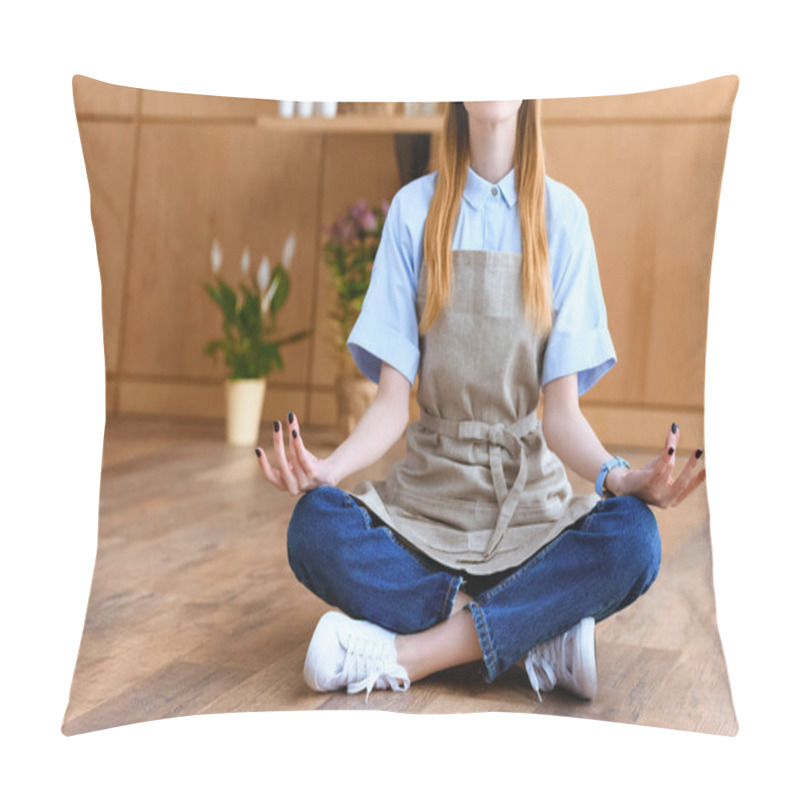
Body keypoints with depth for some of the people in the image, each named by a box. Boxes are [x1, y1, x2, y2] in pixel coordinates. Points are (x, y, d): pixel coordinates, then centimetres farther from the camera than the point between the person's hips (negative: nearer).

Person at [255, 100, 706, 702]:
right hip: (430, 489, 0)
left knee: (631, 537, -31)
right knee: (315, 529, -31)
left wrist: (617, 476, -26)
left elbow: (562, 412, -4)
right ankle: (539, 632, -21)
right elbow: (393, 403, -3)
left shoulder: (561, 213, 0)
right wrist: (329, 468, -24)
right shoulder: (415, 208, 0)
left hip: (529, 495, 0)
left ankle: (408, 654, -24)